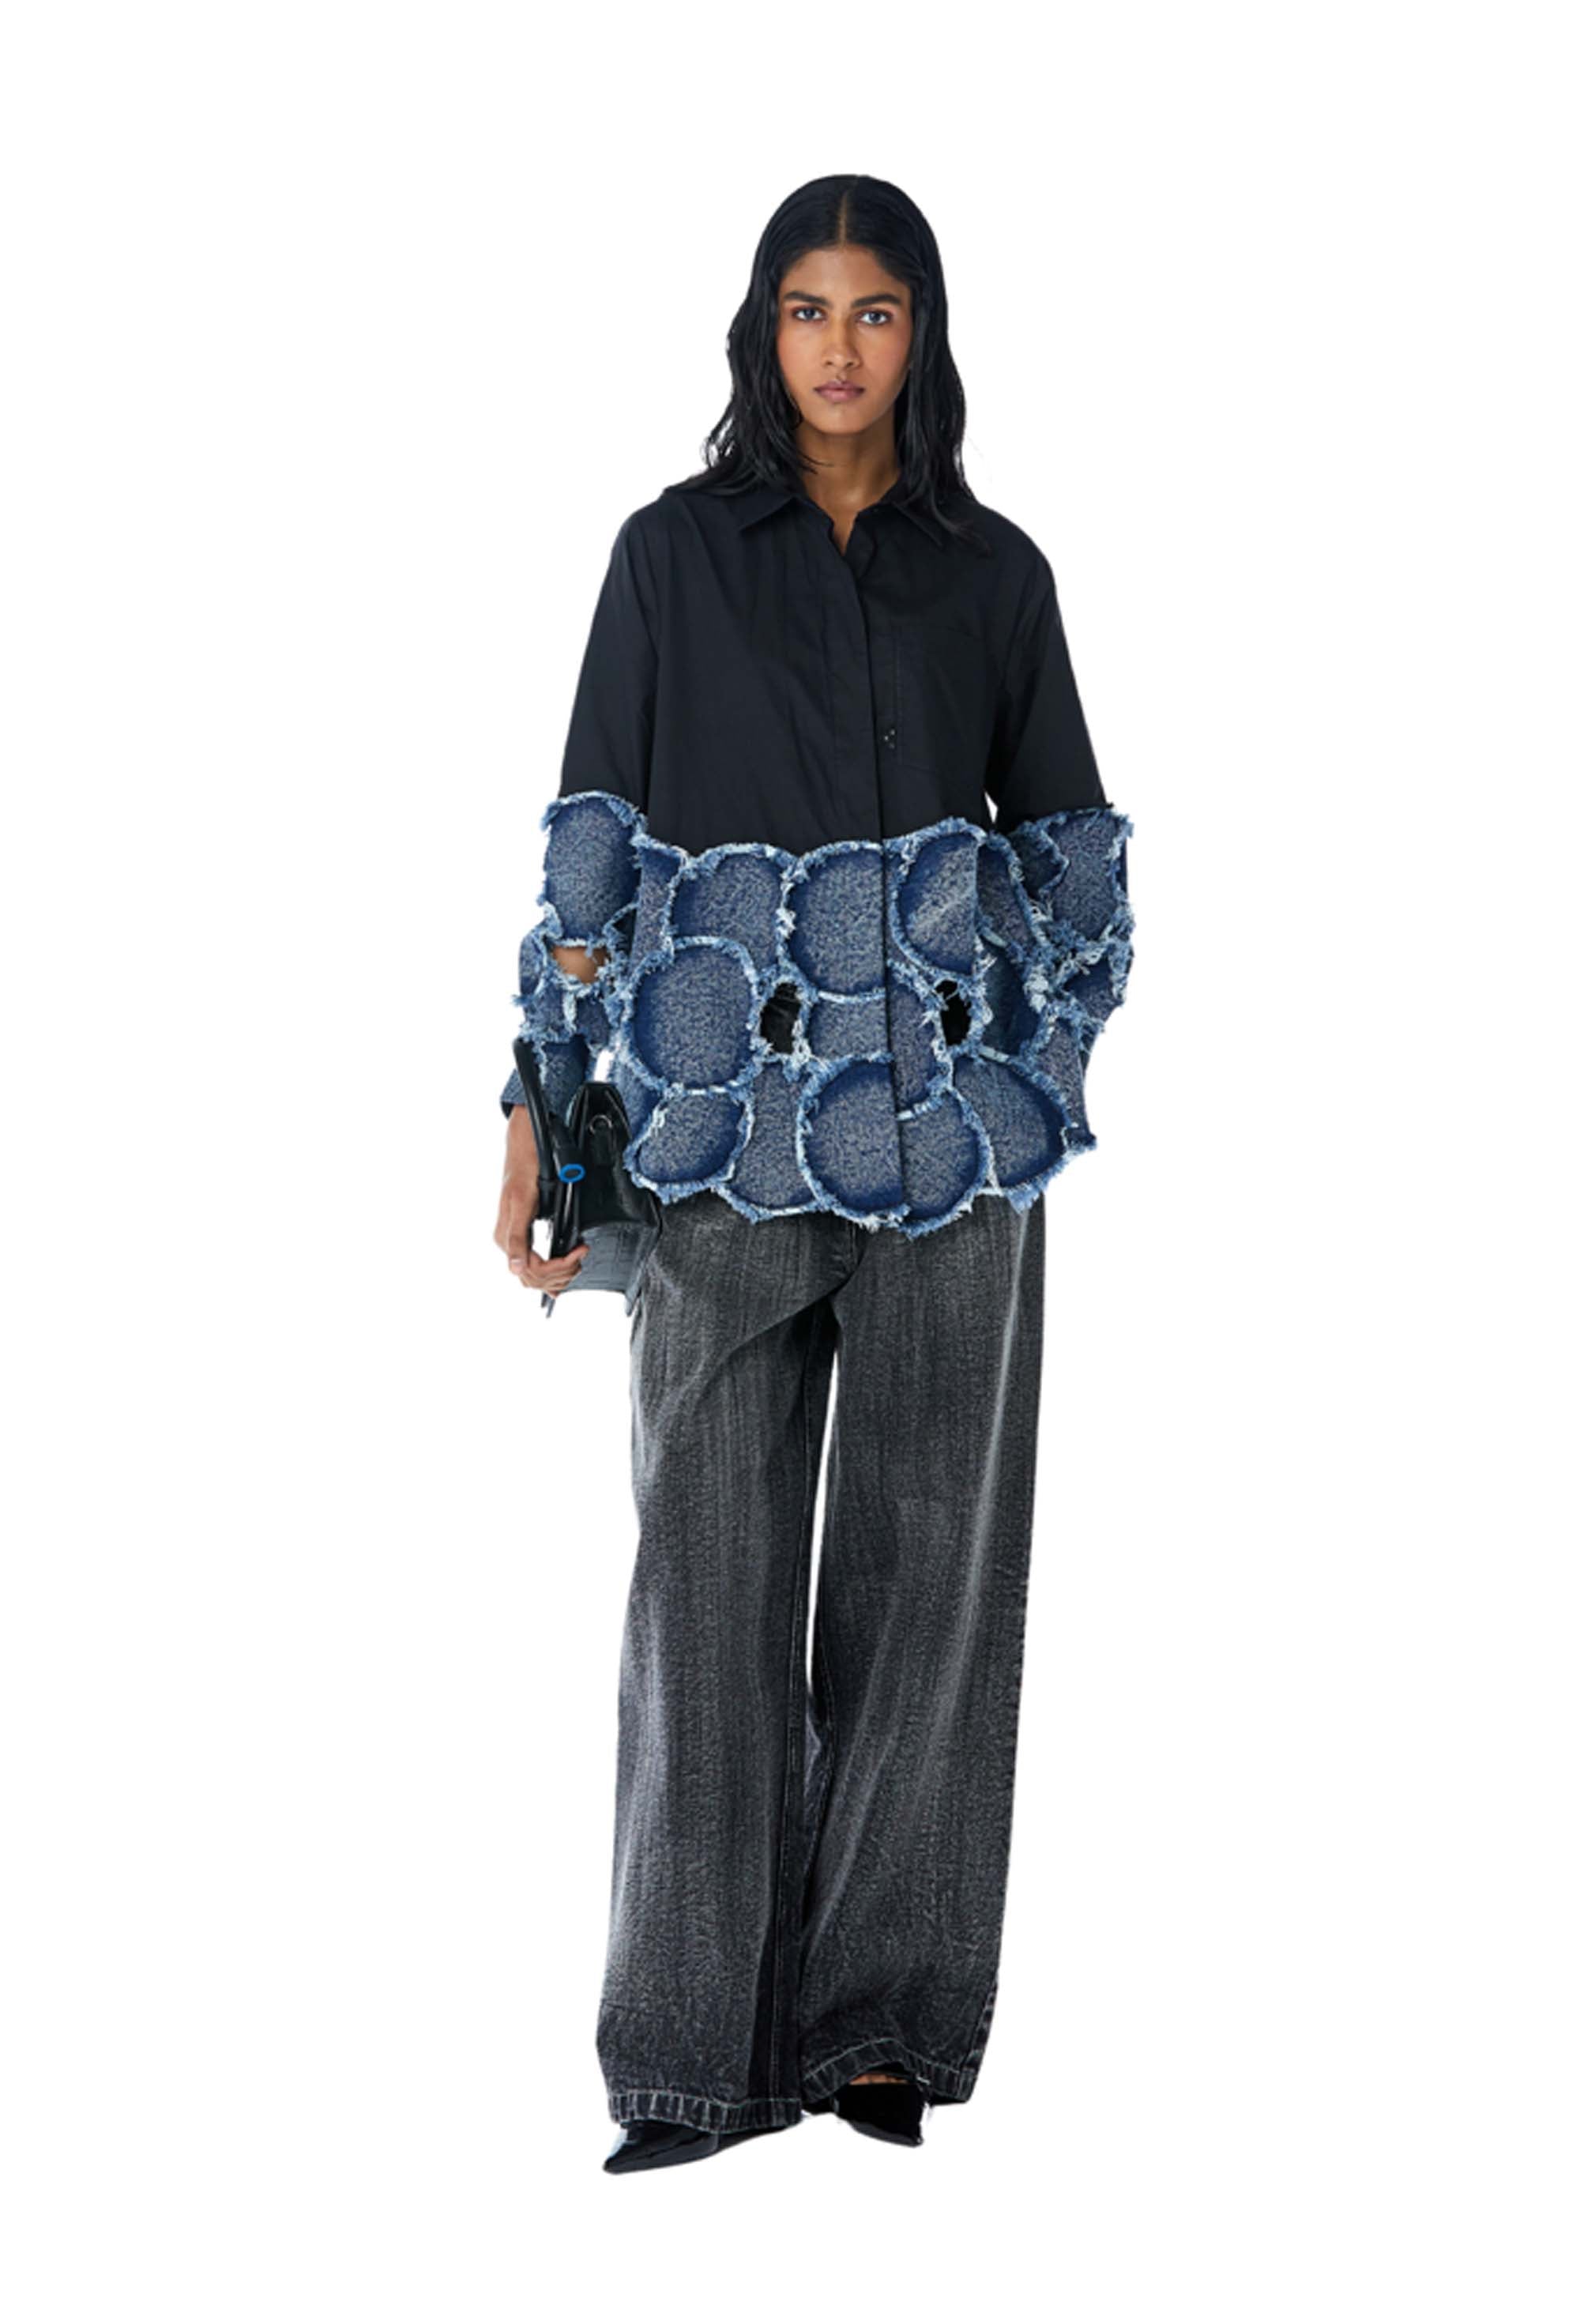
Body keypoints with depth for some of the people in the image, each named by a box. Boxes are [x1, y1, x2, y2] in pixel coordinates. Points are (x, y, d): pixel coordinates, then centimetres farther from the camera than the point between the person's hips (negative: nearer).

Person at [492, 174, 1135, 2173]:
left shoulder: (995, 573, 8)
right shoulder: (673, 556, 4)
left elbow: (1072, 858, 12)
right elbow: (595, 850, 2)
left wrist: (1043, 1087, 5)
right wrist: (536, 1119, -2)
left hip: (952, 1135, 1)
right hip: (727, 1126, -1)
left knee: (925, 1561, 3)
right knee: (713, 1568, -3)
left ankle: (879, 2015, 13)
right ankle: (704, 2047, 4)